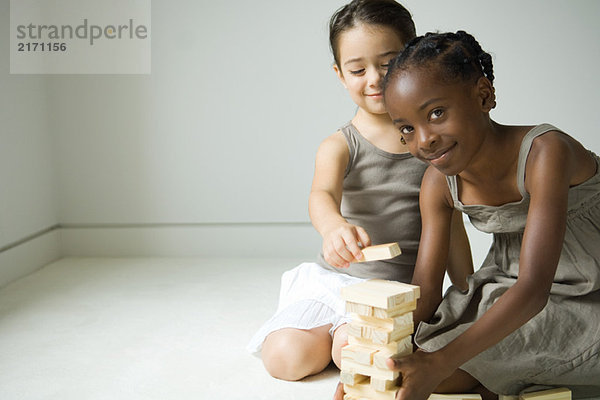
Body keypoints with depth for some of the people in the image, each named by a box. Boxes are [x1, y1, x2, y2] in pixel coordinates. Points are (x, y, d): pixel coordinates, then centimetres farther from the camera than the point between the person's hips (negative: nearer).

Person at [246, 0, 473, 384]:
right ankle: (334, 330, 14)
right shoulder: (339, 146, -2)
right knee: (285, 356, -18)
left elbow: (450, 224, 12)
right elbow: (323, 193, -25)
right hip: (337, 280, 1)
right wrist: (334, 226, -50)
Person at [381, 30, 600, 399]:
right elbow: (424, 289, -9)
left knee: (430, 370, -21)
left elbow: (533, 289, -36)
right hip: (503, 292, 7)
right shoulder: (438, 183, -10)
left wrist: (440, 363, -46)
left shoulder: (546, 152, -30)